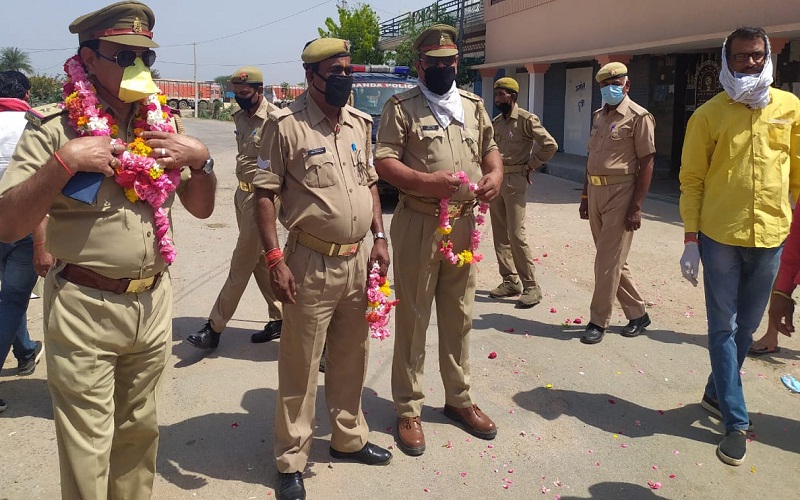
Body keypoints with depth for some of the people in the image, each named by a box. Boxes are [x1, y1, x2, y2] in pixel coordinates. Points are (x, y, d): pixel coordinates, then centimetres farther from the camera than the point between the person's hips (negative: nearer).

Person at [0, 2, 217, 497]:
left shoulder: (161, 124, 6)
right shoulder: (55, 128, -9)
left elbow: (202, 207, 11)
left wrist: (200, 158, -6)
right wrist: (64, 162, -23)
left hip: (154, 302, 5)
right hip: (84, 308, -4)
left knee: (139, 432, 20)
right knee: (87, 452, 6)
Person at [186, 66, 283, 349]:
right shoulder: (240, 117, 10)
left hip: (259, 198, -9)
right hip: (242, 194, 9)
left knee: (241, 266, -1)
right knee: (260, 262, 14)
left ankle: (214, 328, 6)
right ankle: (279, 319, 25)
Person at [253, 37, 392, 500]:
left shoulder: (360, 124, 10)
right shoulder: (286, 125, -9)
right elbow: (264, 194, -9)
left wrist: (380, 238, 10)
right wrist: (274, 258, -15)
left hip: (357, 260, 6)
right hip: (310, 263, -6)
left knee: (351, 358, 18)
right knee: (300, 364, 4)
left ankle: (349, 438, 37)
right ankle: (292, 462, 19)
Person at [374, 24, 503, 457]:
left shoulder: (473, 105, 13)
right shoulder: (401, 107, -3)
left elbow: (490, 149, 19)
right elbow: (383, 161, -11)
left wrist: (495, 174, -4)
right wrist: (427, 181, -26)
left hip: (464, 224, 5)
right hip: (418, 224, -4)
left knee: (459, 316, 14)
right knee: (413, 319, 4)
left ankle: (458, 399, 31)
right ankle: (408, 409, 18)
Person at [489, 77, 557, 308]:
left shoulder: (526, 119, -8)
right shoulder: (496, 122, 13)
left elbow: (550, 145, -10)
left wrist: (530, 166, -6)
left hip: (514, 180, -7)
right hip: (496, 179, 7)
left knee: (516, 234, -10)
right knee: (500, 234, 8)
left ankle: (531, 286, -3)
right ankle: (510, 281, 17)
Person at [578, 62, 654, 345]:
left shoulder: (638, 117, -7)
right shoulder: (599, 116, 15)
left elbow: (647, 164, -11)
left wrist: (636, 207, -15)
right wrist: (585, 196, 17)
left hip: (620, 194, -8)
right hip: (596, 192, 8)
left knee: (608, 261, -4)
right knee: (613, 259, 13)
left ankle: (599, 321, 7)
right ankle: (637, 313, 26)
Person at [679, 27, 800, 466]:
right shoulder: (709, 114, -3)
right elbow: (692, 179, -2)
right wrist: (691, 239, -6)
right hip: (719, 236, -2)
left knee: (746, 326, 14)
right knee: (723, 327, 1)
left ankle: (716, 393, 34)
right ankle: (736, 422, 11)